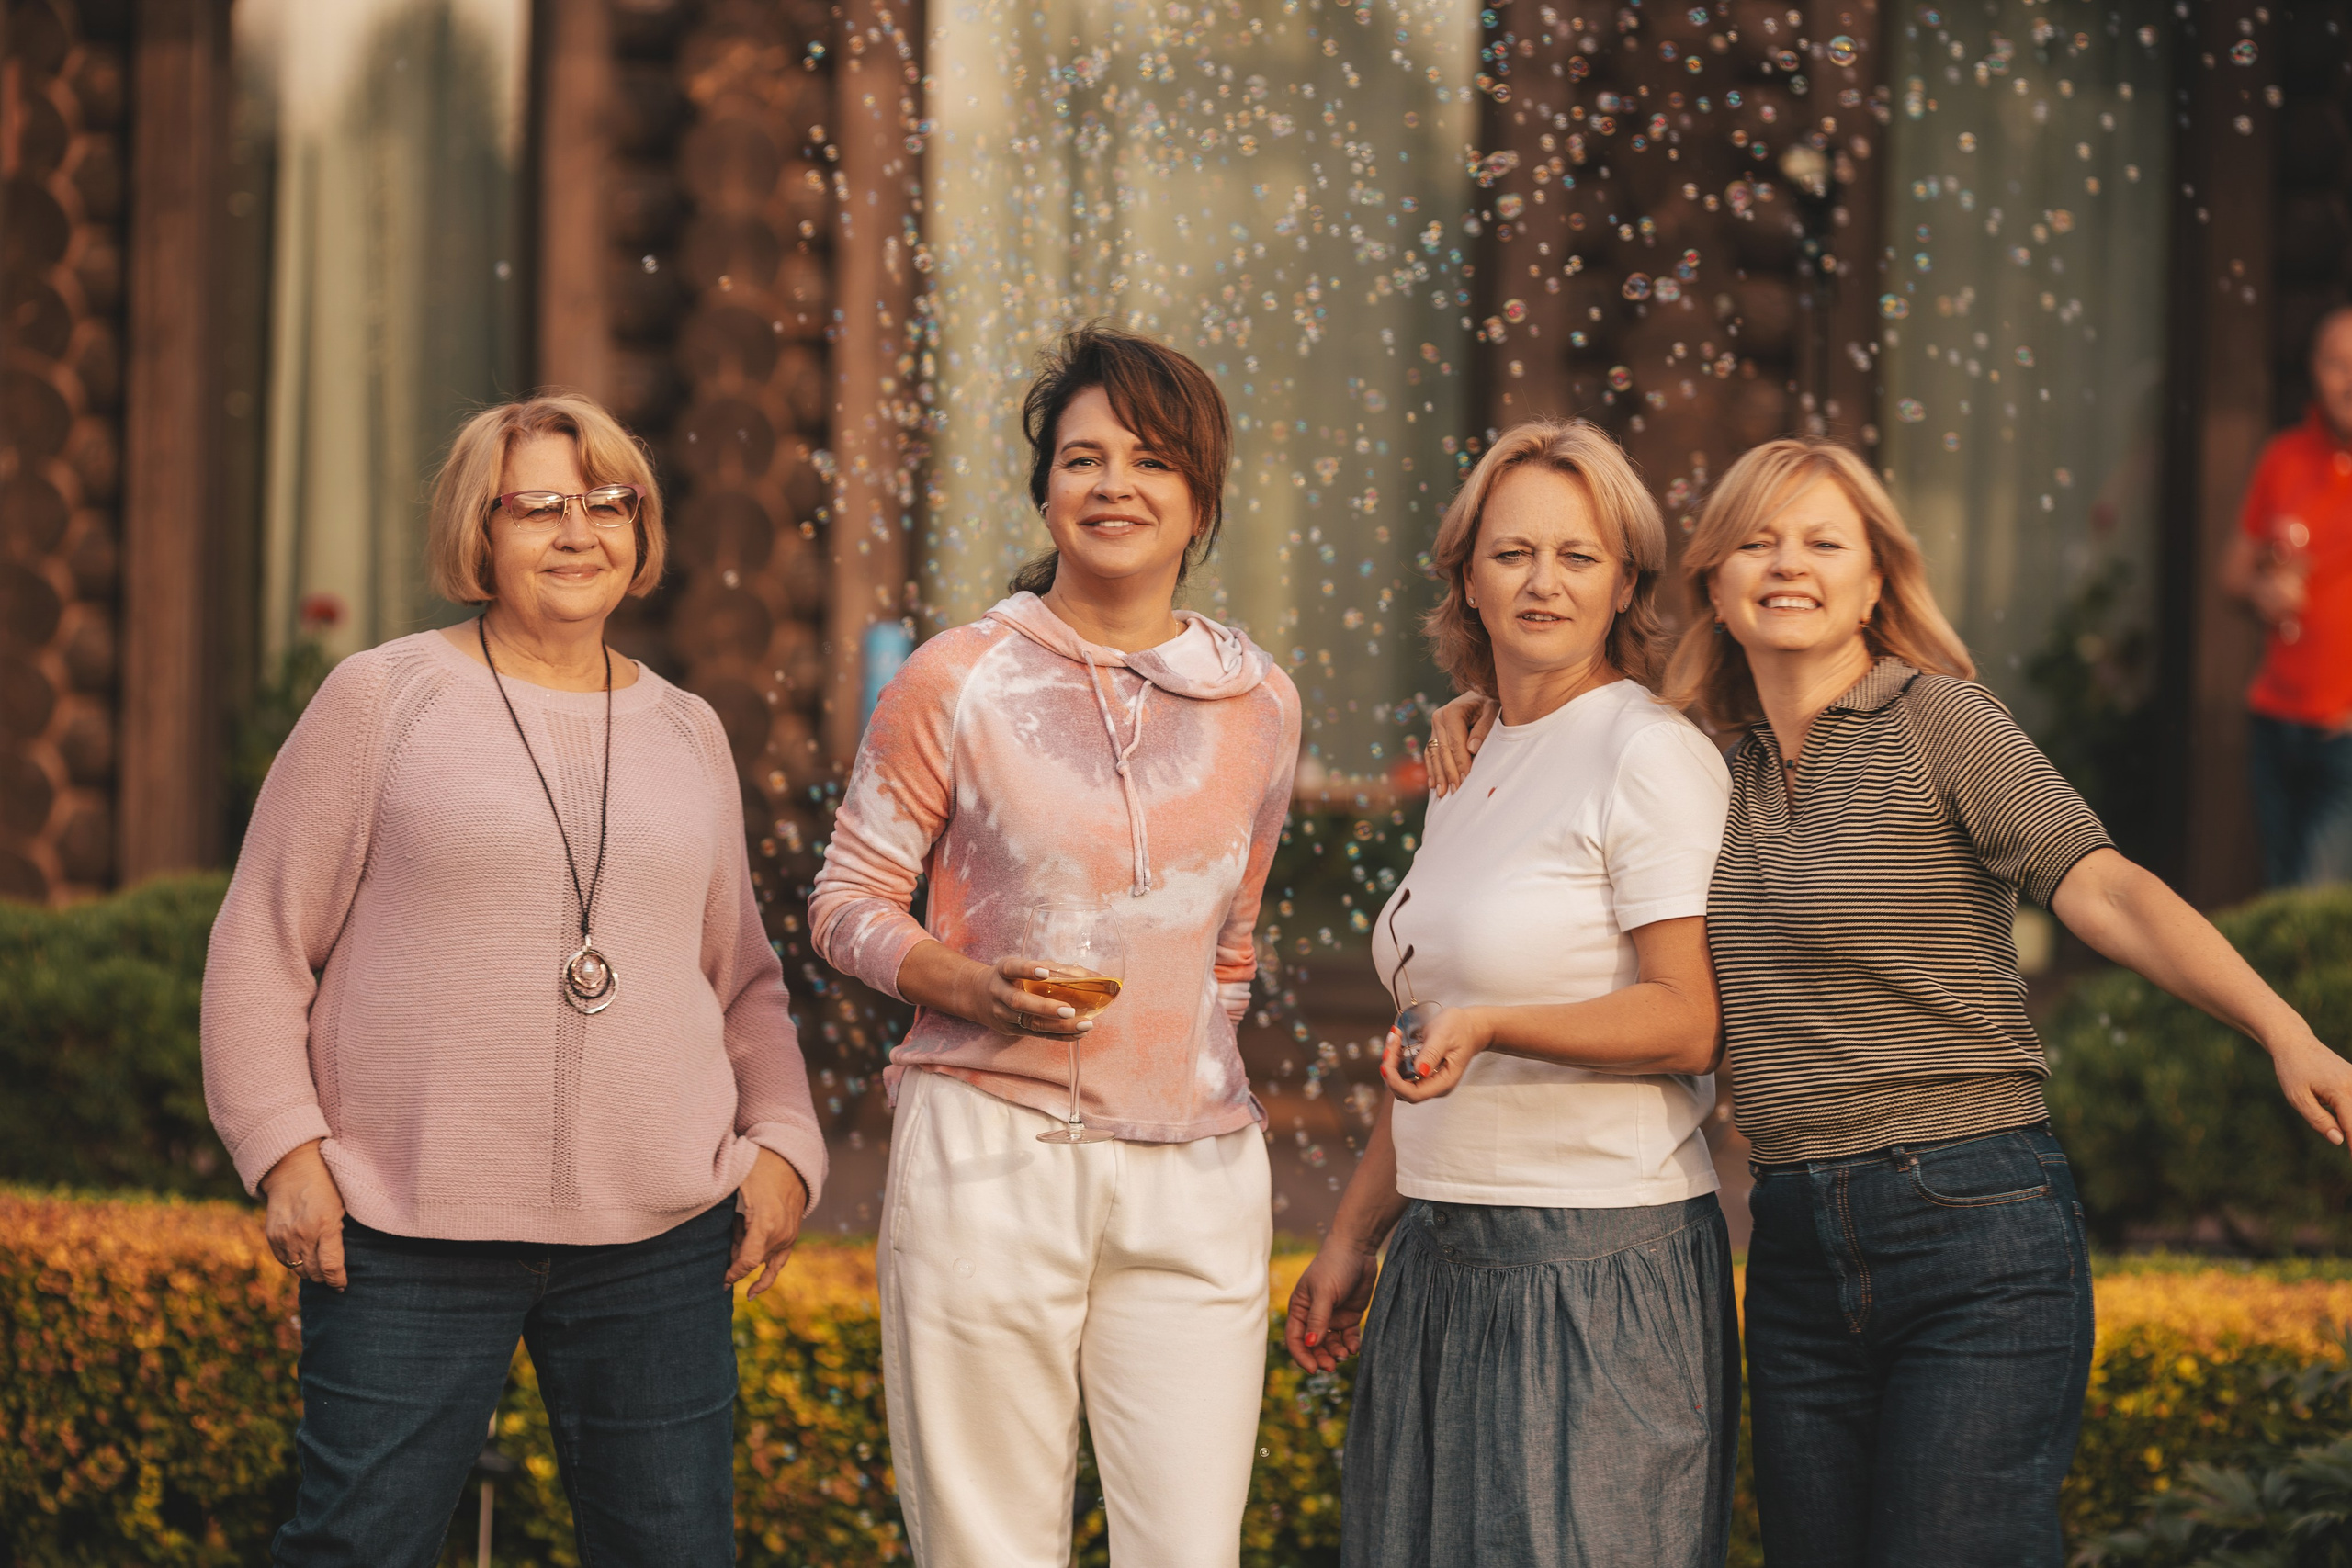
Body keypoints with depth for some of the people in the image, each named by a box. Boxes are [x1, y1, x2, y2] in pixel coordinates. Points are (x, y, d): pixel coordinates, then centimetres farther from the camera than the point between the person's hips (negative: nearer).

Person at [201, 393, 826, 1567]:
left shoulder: (686, 732, 15)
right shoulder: (383, 699, 2)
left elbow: (742, 978, 22)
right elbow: (260, 947, 3)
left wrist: (783, 1140, 7)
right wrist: (286, 1149, -6)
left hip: (658, 1240, 4)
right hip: (412, 1233, -3)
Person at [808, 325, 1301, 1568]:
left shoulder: (1257, 704, 11)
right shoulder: (956, 681, 2)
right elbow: (848, 905, 4)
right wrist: (976, 988, -13)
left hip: (1191, 1176, 2)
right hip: (990, 1158, -2)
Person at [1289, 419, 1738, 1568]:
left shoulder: (1652, 755, -9)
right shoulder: (1472, 772, 16)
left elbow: (1690, 1024, -15)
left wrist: (1492, 1024, -28)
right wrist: (1351, 1240, 22)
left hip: (1602, 1264, -8)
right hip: (1445, 1259, 8)